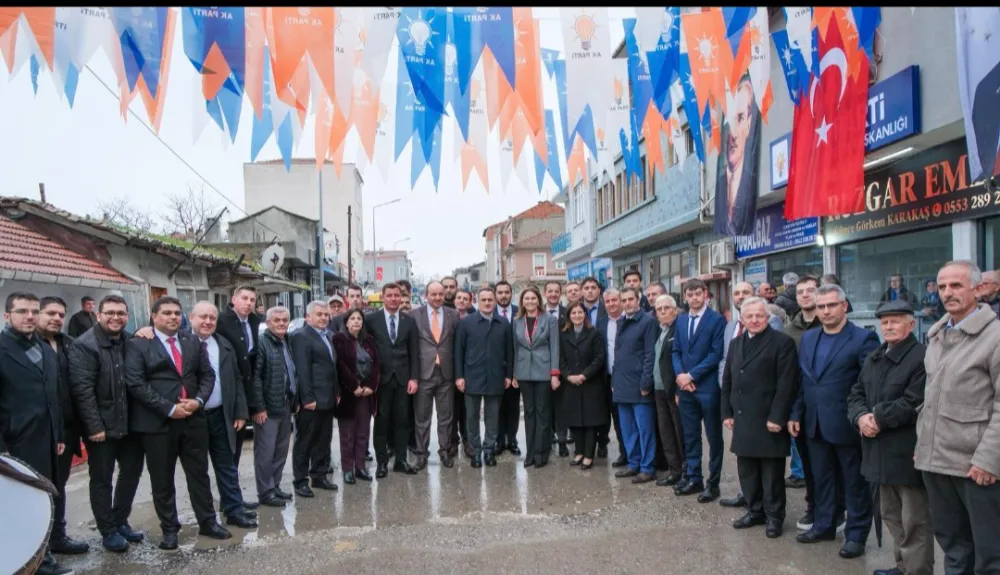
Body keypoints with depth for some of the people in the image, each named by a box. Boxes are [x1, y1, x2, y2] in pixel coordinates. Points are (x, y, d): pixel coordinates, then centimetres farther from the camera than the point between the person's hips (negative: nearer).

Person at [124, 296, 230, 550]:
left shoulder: (194, 342, 10)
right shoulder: (138, 345, -5)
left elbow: (207, 375, 11)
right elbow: (136, 384, -13)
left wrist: (198, 400, -8)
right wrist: (169, 408, -16)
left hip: (194, 419, 4)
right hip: (157, 422, -4)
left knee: (199, 473, 12)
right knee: (162, 480, 8)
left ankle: (207, 522, 25)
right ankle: (169, 529, 23)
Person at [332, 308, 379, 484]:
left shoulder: (368, 340, 12)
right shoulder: (339, 339, -4)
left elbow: (376, 364, 6)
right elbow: (340, 366, -12)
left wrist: (371, 386, -7)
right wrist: (354, 387, -14)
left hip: (366, 392, 5)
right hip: (347, 392, -5)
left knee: (363, 432, 8)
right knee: (348, 434, 1)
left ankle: (360, 467, 16)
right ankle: (348, 469, 8)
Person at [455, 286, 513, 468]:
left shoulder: (504, 323, 4)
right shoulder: (466, 322, -1)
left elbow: (509, 351, 7)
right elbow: (459, 350, -1)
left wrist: (508, 374, 4)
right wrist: (459, 376, -5)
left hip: (495, 378, 1)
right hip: (472, 377, -1)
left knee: (493, 417, 8)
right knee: (472, 416, 7)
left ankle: (489, 450, 20)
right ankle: (475, 451, 18)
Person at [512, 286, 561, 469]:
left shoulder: (550, 319, -2)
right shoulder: (517, 321, 6)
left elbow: (554, 347, -5)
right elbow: (515, 348, 9)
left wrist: (555, 373, -11)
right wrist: (514, 374, 6)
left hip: (543, 371, -3)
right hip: (524, 372, 3)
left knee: (543, 411, 3)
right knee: (529, 412, 9)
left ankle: (541, 452, 10)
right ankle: (530, 452, 15)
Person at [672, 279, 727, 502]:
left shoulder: (717, 320, -6)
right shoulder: (680, 320, 12)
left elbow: (716, 353, -12)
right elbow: (676, 351, 12)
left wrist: (692, 375, -15)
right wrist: (680, 374, -6)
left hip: (708, 386, -5)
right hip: (685, 386, 5)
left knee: (714, 437, 5)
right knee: (690, 436, 12)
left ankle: (713, 483, 14)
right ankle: (694, 478, 23)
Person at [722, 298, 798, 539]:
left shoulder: (782, 342, -8)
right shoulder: (736, 344, 13)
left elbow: (786, 384, -13)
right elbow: (727, 381, 15)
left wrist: (776, 417, -17)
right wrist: (727, 412, 9)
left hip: (768, 420, -6)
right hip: (742, 420, 6)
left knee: (771, 472, 5)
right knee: (747, 470, 14)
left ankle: (774, 516, 19)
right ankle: (755, 511, 29)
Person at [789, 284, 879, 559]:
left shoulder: (863, 338, -9)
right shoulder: (808, 338, 10)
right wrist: (795, 414, 8)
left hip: (847, 423, -6)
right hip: (815, 423, 6)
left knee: (855, 481, 8)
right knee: (821, 477, 17)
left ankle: (856, 534, 21)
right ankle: (824, 524, 31)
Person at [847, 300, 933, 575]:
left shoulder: (922, 357, -13)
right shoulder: (874, 358, 14)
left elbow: (913, 403, -21)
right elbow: (856, 393, 12)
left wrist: (877, 418, -15)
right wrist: (861, 417, -8)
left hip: (908, 452, -9)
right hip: (881, 450, 9)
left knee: (914, 520, 1)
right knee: (891, 514, 20)